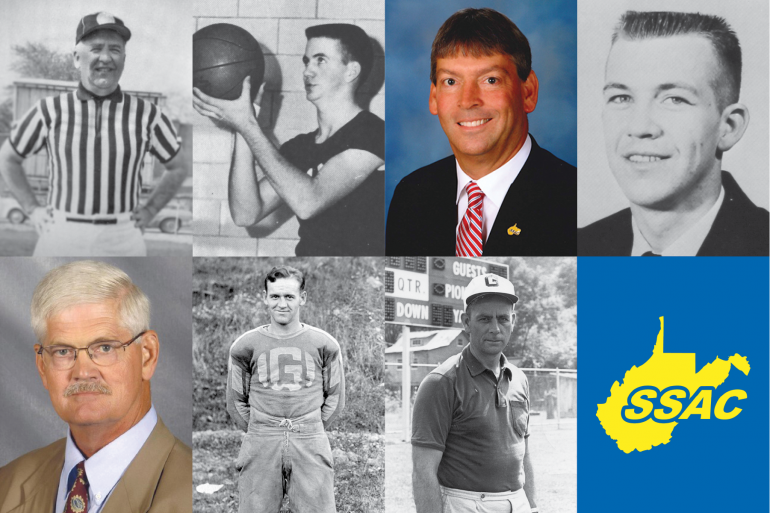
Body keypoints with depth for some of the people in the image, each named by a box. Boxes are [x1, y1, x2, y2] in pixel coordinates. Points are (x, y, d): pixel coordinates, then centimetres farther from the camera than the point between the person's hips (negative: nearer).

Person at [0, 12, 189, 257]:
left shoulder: (146, 114, 1)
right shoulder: (50, 110, 2)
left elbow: (180, 167, 15)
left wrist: (149, 211, 7)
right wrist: (32, 209, 8)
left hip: (122, 240, 0)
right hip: (60, 236, 0)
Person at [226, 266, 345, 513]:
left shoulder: (324, 344, 6)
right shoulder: (245, 346, 6)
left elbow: (335, 399, 11)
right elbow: (236, 402, 12)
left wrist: (310, 431, 6)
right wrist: (261, 433, 6)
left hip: (311, 444, 0)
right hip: (260, 446, 0)